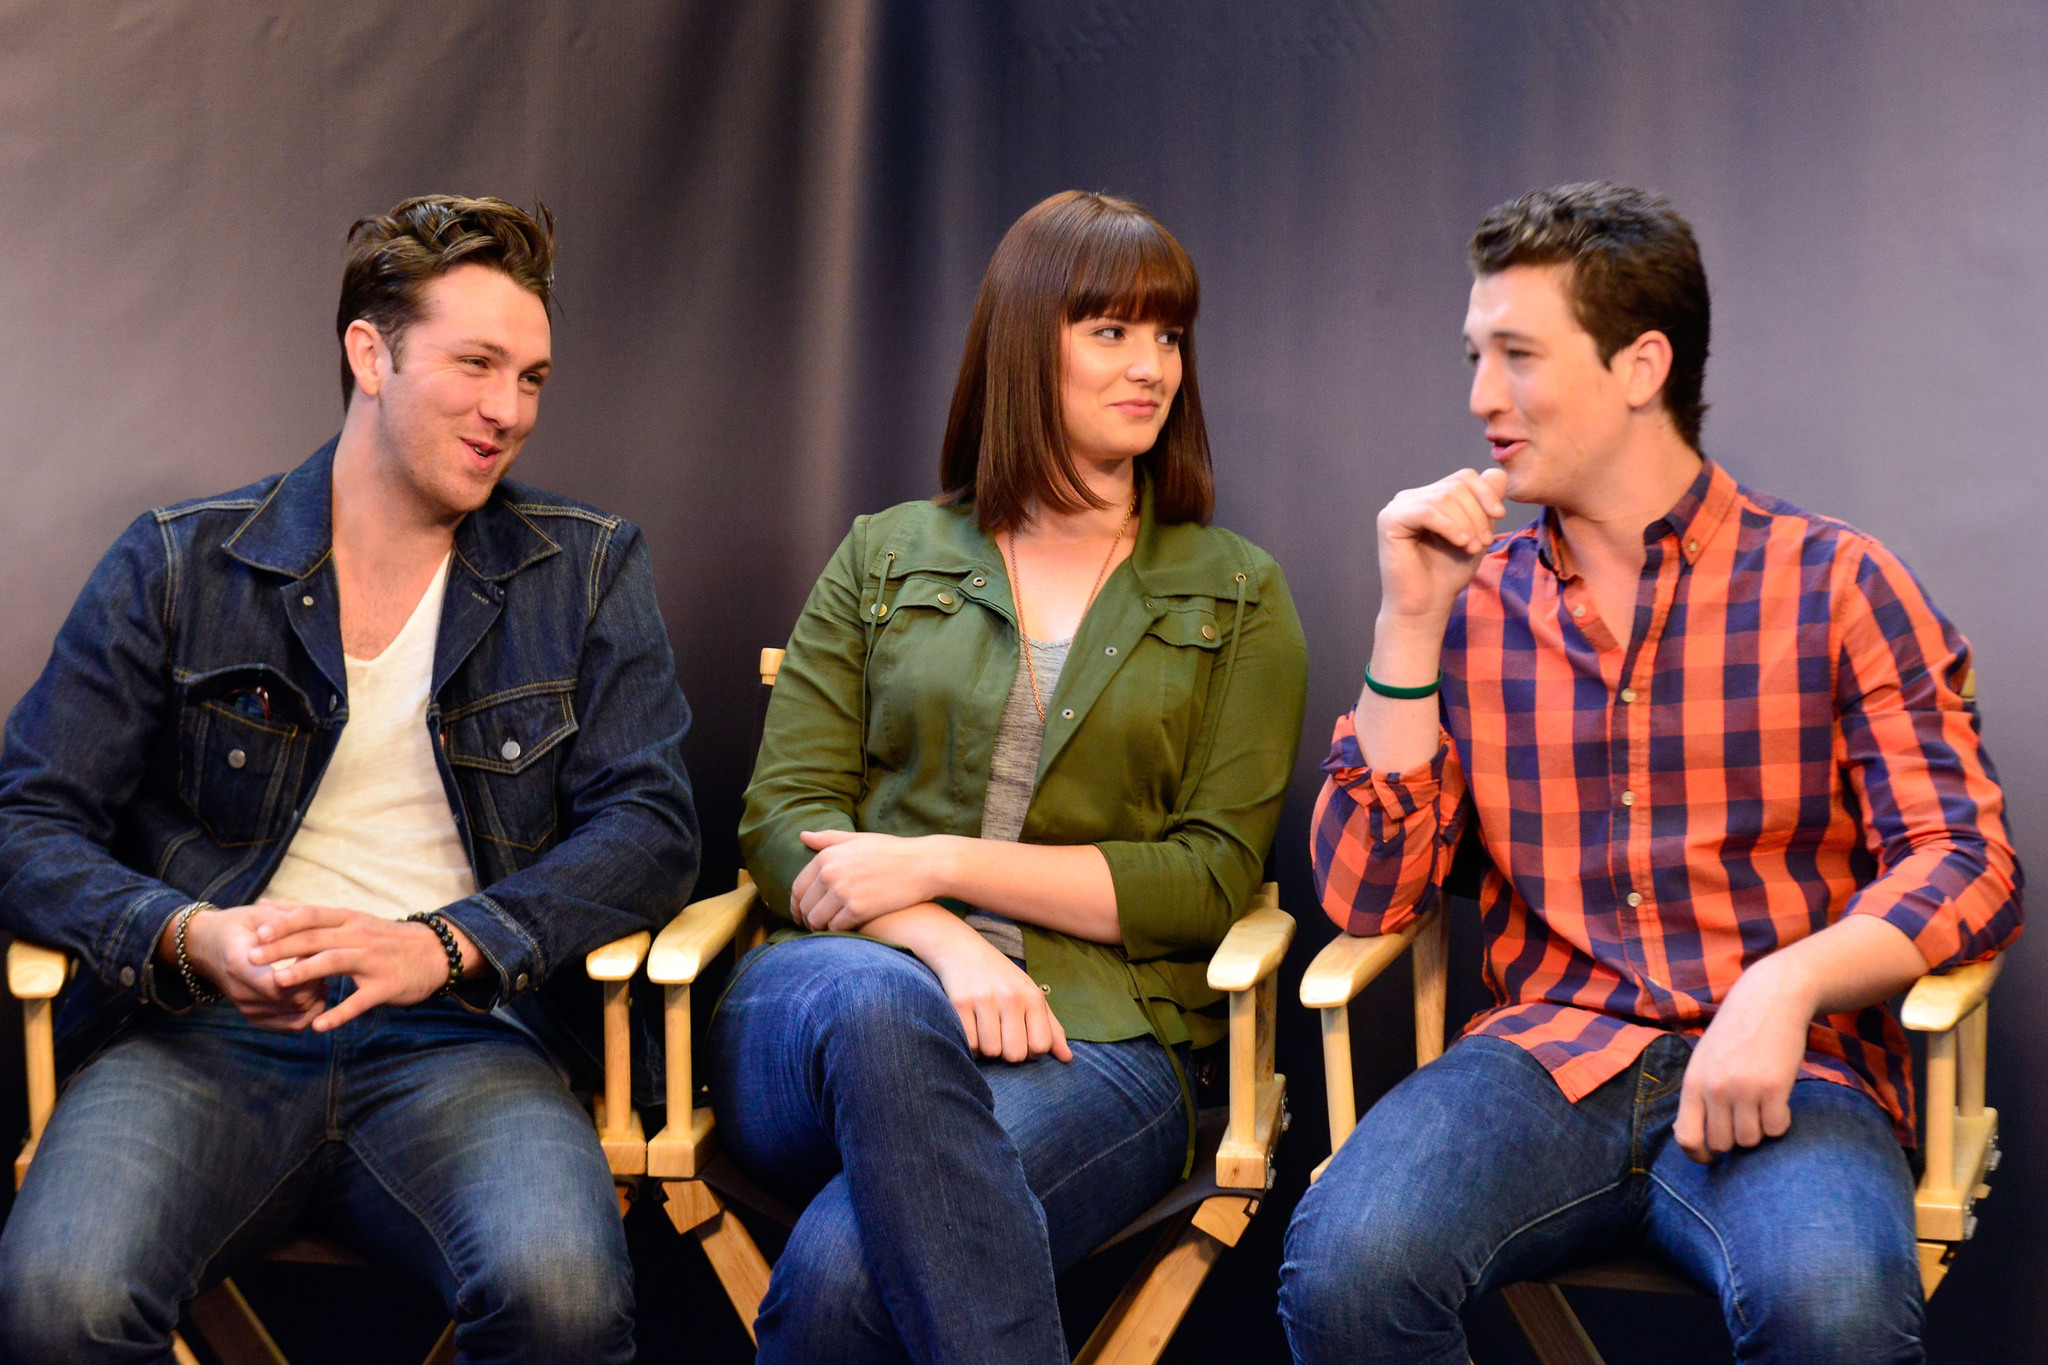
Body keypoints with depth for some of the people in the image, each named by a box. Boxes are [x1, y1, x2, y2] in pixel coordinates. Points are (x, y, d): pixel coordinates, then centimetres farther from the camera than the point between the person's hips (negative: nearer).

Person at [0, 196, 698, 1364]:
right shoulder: (177, 567, 11)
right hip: (202, 1035, 0)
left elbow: (651, 827, 4)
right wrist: (190, 937, -14)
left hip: (454, 1040, 0)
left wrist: (442, 945, -13)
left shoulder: (591, 573, 14)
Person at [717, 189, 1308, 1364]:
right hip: (842, 982, 2)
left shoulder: (1236, 597, 16)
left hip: (1093, 1034, -2)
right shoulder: (885, 559, 18)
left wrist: (941, 862, -6)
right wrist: (944, 945, -14)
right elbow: (783, 819, 8)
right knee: (881, 1007, -40)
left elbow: (1213, 878, 5)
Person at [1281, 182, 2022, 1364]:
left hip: (1780, 1074, -2)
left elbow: (1966, 863, -1)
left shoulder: (1834, 584, 5)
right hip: (1549, 1055, 3)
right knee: (1344, 1265, -29)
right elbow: (1367, 896, 7)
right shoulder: (1476, 600, 14)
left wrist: (1788, 984, -20)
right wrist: (1412, 622, 0)